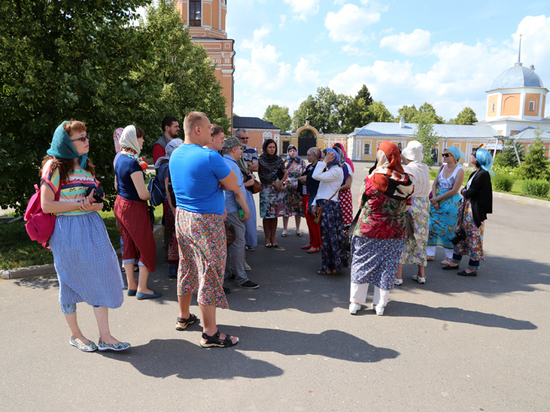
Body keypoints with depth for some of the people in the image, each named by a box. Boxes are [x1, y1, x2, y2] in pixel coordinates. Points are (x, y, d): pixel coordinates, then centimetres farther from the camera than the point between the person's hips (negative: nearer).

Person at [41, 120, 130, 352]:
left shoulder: (86, 166, 14)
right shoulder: (55, 166, -7)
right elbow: (46, 205, -13)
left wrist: (94, 204, -7)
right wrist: (81, 203, -15)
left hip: (92, 227, 6)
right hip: (68, 231, -6)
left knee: (101, 278, 1)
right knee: (70, 281, 7)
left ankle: (105, 337, 8)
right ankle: (75, 335, 25)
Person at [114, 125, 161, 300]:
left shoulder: (120, 158, 7)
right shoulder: (133, 162, -22)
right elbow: (143, 194, -23)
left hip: (120, 204, 9)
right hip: (133, 207, -9)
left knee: (129, 245, 15)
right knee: (146, 246, 3)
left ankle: (131, 286, 24)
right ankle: (142, 289, 10)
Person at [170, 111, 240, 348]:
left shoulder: (175, 155, 7)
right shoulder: (209, 156, -19)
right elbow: (233, 185, -10)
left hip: (182, 216, 8)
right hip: (207, 222, -8)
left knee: (187, 268, 20)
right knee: (210, 275, 0)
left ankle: (184, 317, 36)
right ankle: (210, 333, 9)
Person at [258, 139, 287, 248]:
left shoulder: (278, 160, 9)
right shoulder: (261, 160, -1)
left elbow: (285, 173, 9)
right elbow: (263, 176, -2)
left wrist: (280, 182, -7)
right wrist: (273, 183, -7)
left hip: (277, 189, 3)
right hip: (266, 190, -3)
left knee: (275, 214, 3)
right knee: (267, 215, -3)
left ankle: (273, 238, 11)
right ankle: (267, 239, 8)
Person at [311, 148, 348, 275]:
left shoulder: (336, 171, -11)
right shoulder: (328, 171, 20)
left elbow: (316, 176, -23)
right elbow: (321, 190, 20)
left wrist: (324, 162, -13)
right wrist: (315, 204, 11)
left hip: (330, 206, -10)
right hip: (324, 206, 10)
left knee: (329, 236, -4)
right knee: (326, 235, 12)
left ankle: (330, 267, 5)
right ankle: (328, 266, 21)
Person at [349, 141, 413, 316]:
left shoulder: (375, 177, -15)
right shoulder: (406, 180, -3)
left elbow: (362, 200, -4)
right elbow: (406, 205, 7)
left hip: (369, 230, -3)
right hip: (394, 232, 3)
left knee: (362, 264, 10)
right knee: (387, 267, 13)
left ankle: (355, 303, 16)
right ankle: (380, 304, 22)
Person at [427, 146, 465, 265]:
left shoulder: (459, 170, -10)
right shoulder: (443, 167, 7)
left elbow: (454, 191, -15)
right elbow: (435, 183, 6)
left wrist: (437, 198, -13)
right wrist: (434, 198, -7)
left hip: (451, 202, -6)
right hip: (437, 200, 6)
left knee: (448, 228, 1)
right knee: (432, 225, 6)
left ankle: (449, 257, 15)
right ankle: (430, 254, 17)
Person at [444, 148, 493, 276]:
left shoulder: (483, 174, -17)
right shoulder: (475, 173, 12)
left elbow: (471, 192, -20)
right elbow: (466, 189, 14)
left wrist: (464, 192, -1)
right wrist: (465, 191, -6)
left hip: (475, 210, -10)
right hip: (466, 207, 10)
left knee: (474, 237, -2)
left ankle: (473, 268, 8)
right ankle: (455, 262, 24)